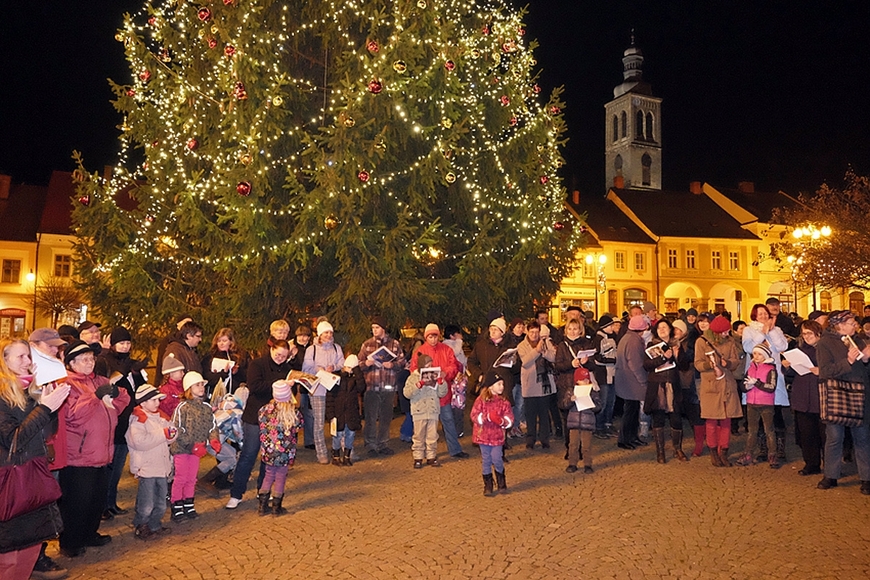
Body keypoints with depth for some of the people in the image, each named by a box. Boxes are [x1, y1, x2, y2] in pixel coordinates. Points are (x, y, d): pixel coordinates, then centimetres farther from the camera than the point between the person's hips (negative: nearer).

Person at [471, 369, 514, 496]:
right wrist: (487, 417, -22)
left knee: (497, 460, -2)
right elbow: (474, 416, -9)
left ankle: (501, 483, 22)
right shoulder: (481, 400, -5)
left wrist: (501, 421, -20)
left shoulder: (504, 402, 1)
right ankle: (488, 485, 21)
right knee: (486, 461, 7)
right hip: (483, 436, -1)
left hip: (497, 436, 1)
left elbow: (510, 419, 0)